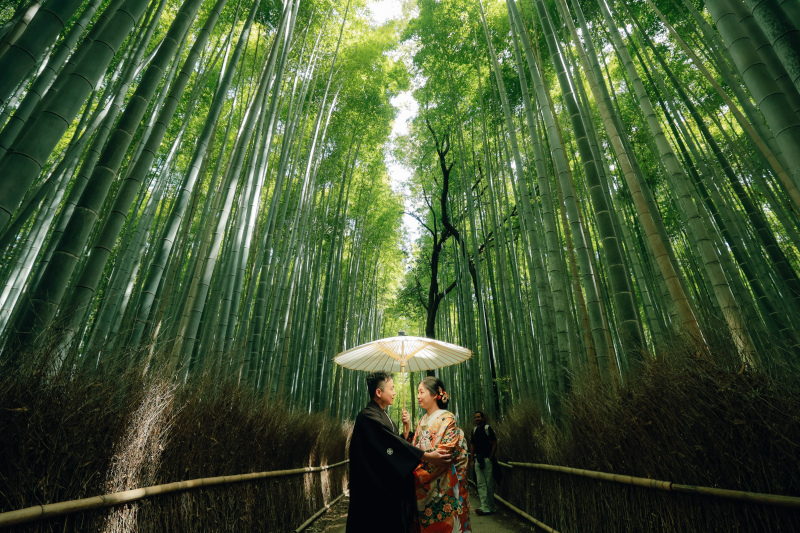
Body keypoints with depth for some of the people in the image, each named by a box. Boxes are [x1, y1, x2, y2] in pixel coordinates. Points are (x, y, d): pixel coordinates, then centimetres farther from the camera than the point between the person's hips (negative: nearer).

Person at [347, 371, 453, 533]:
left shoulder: (383, 416, 13)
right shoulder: (368, 416, -19)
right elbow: (393, 442, -29)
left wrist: (406, 426, -2)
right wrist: (426, 456, -31)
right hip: (375, 488, -9)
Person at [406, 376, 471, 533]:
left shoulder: (447, 419, -11)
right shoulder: (422, 421, 9)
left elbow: (445, 453, -17)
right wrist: (406, 429, -7)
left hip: (441, 484, -6)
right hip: (423, 486, 6)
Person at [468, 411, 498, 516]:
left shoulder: (488, 428, -5)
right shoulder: (474, 430, 11)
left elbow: (495, 443, -7)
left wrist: (491, 457, -11)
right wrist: (472, 459, 10)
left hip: (487, 459, -5)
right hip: (478, 460, 5)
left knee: (489, 484, 3)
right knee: (481, 484, 3)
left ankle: (491, 507, 15)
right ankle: (484, 507, 7)